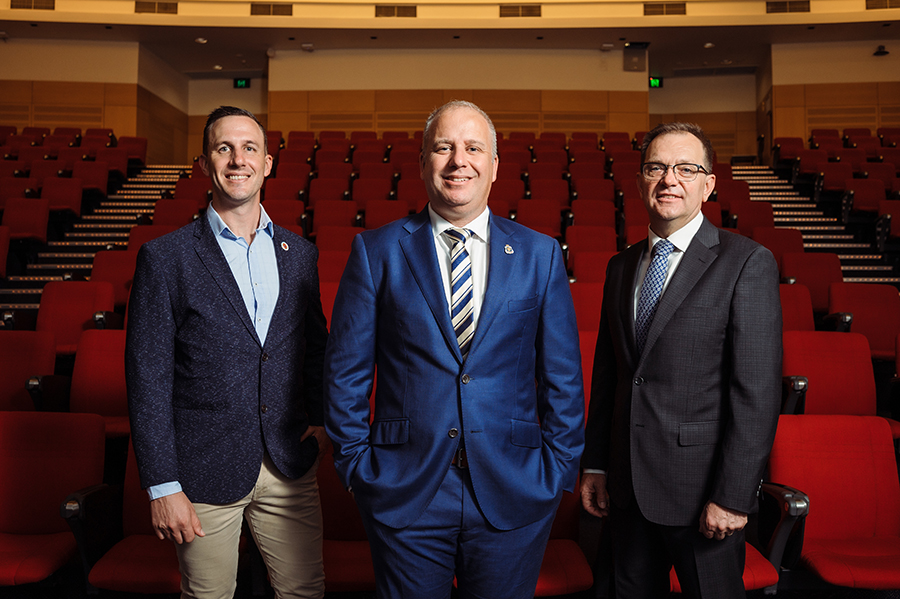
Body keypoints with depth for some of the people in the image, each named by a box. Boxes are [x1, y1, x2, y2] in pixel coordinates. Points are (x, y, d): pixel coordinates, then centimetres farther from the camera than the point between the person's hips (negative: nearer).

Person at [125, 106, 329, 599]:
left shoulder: (298, 253, 5)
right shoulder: (165, 257, -7)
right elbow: (147, 378, -8)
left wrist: (320, 417, -1)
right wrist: (162, 485, -9)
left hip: (290, 466, 3)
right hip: (204, 473, -3)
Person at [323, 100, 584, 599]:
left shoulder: (540, 254, 2)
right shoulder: (376, 251, -1)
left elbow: (562, 376, 4)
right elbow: (345, 371, 1)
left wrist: (558, 470, 2)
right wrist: (357, 464, -1)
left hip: (513, 498, 1)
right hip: (404, 496, 0)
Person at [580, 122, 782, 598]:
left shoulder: (747, 263, -10)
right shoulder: (621, 266, 8)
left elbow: (758, 393, -14)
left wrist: (733, 496, -16)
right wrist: (595, 465, 9)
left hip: (701, 489, -5)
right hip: (627, 487, 5)